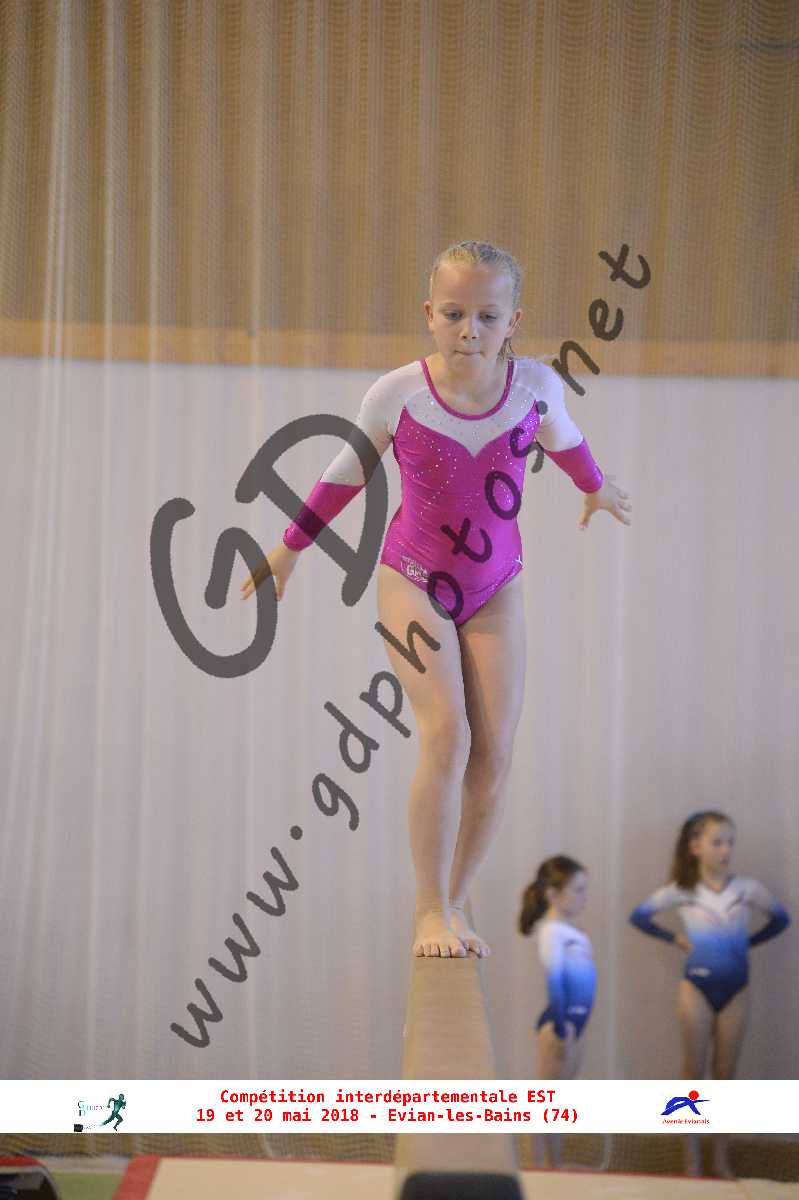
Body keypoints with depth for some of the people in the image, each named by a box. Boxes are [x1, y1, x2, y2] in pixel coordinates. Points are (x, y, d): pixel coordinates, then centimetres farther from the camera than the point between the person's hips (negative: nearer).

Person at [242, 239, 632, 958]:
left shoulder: (536, 385, -11)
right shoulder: (397, 394, -16)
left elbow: (563, 440, 14)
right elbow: (347, 473, 3)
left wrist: (597, 489, 33)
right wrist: (290, 549, 14)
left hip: (495, 589, 2)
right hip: (413, 580, -2)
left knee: (494, 753, -7)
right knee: (446, 735, -20)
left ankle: (455, 902, 11)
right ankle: (431, 911, -9)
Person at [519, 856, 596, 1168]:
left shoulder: (570, 931, 14)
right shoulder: (552, 931, -14)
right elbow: (553, 980, -20)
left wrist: (569, 1027, 16)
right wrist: (559, 1028, -22)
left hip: (575, 1018, 9)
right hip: (559, 1020, -9)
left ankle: (556, 1165, 20)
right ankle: (538, 1166, -2)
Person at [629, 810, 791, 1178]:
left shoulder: (748, 888, -5)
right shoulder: (681, 890, -7)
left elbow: (781, 919, 10)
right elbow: (639, 916, 4)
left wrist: (747, 942, 1)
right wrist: (675, 938, -2)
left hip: (735, 989, 1)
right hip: (697, 986, -1)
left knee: (725, 1073, 6)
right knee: (694, 1072, 3)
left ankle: (722, 1159, 13)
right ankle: (691, 1159, 9)